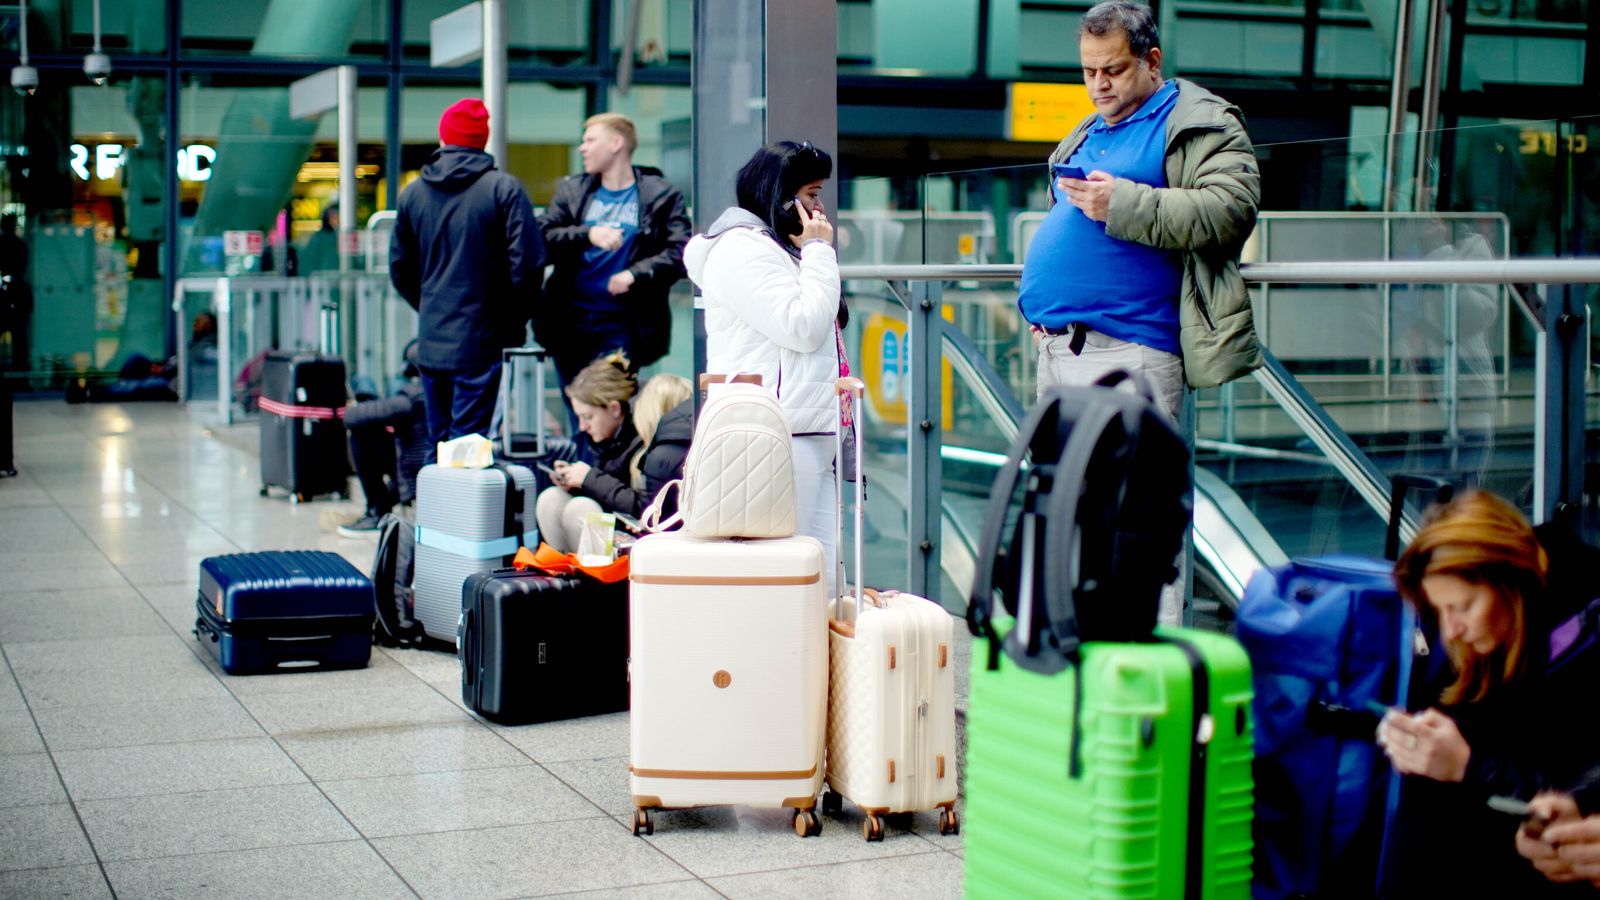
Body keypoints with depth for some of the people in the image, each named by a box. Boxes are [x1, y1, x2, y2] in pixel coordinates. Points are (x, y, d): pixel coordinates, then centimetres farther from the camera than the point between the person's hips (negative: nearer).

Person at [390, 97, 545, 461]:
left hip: (431, 344, 5)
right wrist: (514, 320, 2)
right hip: (481, 342, -5)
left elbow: (399, 269, 13)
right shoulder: (503, 189, -8)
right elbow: (527, 262, -12)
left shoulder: (412, 193, 7)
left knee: (436, 444, 14)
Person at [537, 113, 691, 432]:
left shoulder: (661, 197, 1)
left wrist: (635, 274, -20)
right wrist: (588, 235, -16)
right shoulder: (571, 190, 12)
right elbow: (542, 238, -2)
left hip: (621, 325, -4)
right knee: (579, 417, 11)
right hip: (570, 322, 4)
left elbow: (681, 253, -10)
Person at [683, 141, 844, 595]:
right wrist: (819, 250, -7)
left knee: (823, 575, 5)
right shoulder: (740, 249, -8)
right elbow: (801, 327, -15)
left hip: (811, 438, 10)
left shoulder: (783, 250, 25)